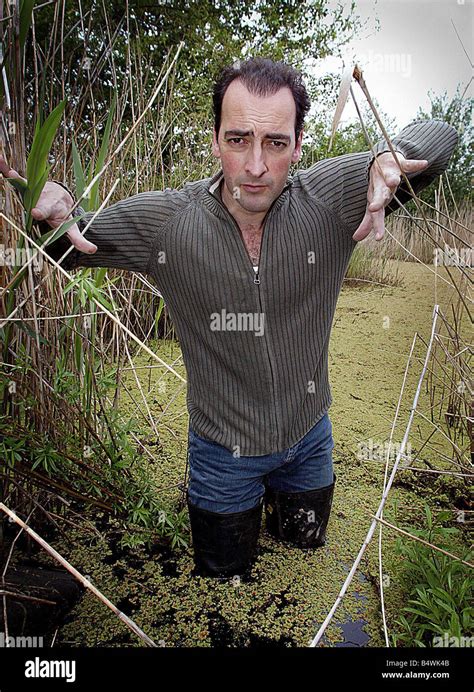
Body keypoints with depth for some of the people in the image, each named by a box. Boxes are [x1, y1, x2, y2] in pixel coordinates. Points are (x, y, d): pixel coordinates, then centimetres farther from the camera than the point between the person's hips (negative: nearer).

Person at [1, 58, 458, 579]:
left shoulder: (329, 200, -18)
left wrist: (389, 158, -31)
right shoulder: (164, 220, -20)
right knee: (223, 578, 25)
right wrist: (49, 206, -28)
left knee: (307, 557, 32)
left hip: (309, 439, 2)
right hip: (223, 452, -1)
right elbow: (68, 247, -4)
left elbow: (439, 136, -7)